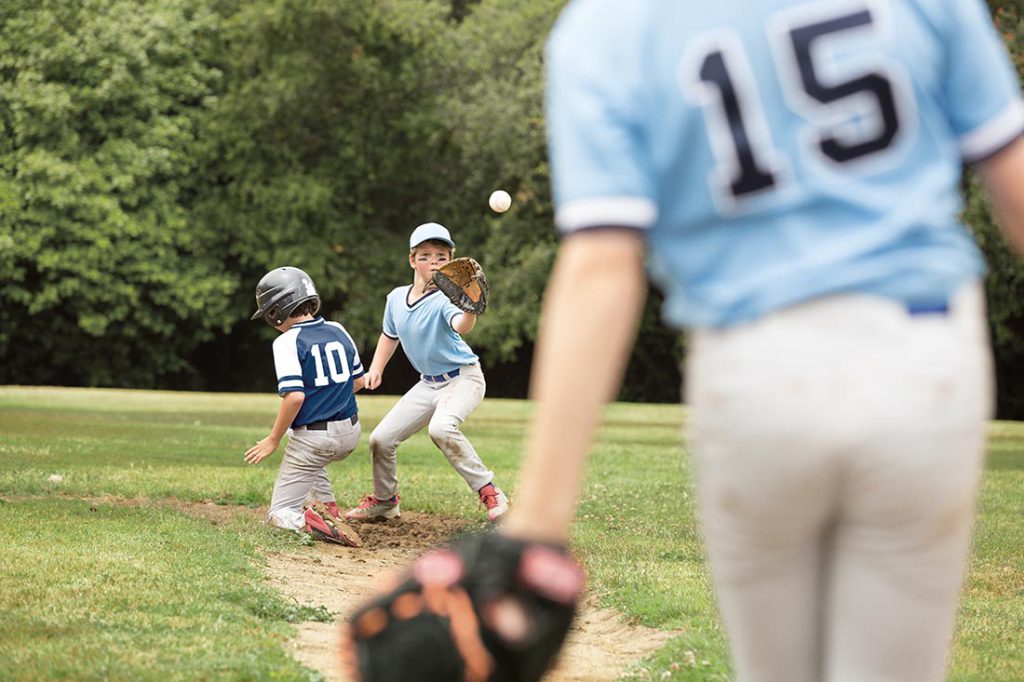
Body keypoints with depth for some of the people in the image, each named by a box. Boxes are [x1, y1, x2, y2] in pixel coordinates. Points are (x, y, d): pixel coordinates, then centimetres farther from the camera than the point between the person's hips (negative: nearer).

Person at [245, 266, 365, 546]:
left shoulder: (287, 342, -14)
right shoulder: (338, 331, 6)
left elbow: (294, 396, -22)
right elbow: (359, 381, 14)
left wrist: (273, 440, -11)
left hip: (315, 438, -6)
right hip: (351, 433, 7)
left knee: (279, 514, 7)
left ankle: (311, 521, -22)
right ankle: (328, 507, 23)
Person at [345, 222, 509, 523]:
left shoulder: (446, 299, -22)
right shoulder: (396, 298, -1)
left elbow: (461, 326, -45)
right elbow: (390, 335, 19)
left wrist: (470, 310, -67)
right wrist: (375, 369, 8)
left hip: (463, 377, -7)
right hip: (428, 383, 7)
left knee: (441, 427, -36)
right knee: (380, 439, 4)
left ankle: (489, 492, -26)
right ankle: (384, 501, 30)